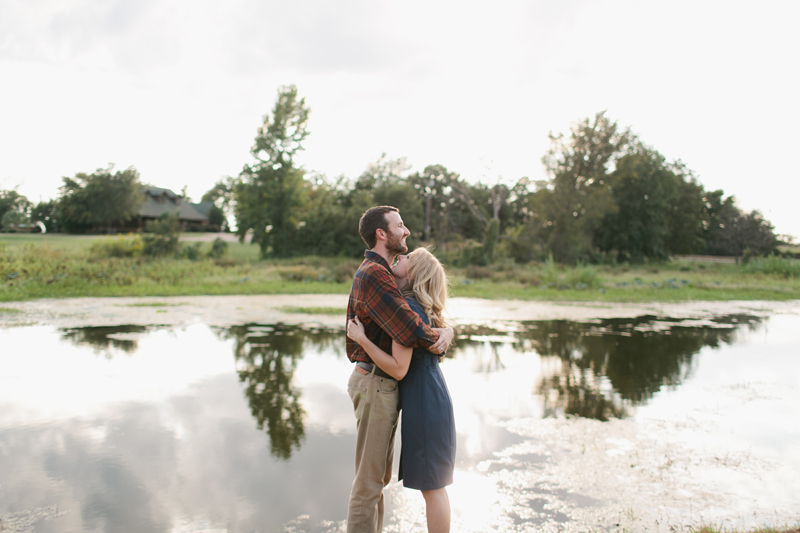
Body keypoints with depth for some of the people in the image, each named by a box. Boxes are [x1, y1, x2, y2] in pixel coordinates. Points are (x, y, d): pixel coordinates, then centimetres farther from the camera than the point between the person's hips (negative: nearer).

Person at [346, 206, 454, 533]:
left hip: (382, 383, 10)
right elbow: (412, 330, -28)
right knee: (369, 478, 0)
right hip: (376, 385, -10)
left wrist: (444, 331, -8)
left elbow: (414, 319, 14)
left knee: (380, 475, 19)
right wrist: (443, 335, -6)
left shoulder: (380, 273, 16)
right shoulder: (373, 274, -19)